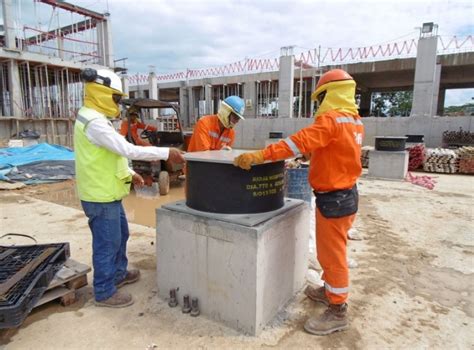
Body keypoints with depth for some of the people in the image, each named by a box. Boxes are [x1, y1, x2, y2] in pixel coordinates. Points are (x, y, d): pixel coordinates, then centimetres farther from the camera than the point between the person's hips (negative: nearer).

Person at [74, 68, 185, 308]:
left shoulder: (94, 118, 13)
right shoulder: (94, 122, -22)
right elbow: (127, 150, -27)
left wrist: (129, 174, 17)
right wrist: (166, 153, -23)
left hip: (107, 191, 11)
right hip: (100, 194, -11)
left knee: (120, 234, 22)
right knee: (107, 243, 2)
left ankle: (118, 274, 40)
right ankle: (104, 292, 18)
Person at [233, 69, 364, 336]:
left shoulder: (330, 120, -21)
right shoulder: (355, 120, 8)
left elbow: (299, 142, -32)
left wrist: (259, 156, -35)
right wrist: (314, 154, 29)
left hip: (333, 198, -10)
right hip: (347, 193, 10)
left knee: (332, 254, 3)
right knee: (332, 250, 23)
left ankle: (338, 312, 19)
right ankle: (330, 291, 41)